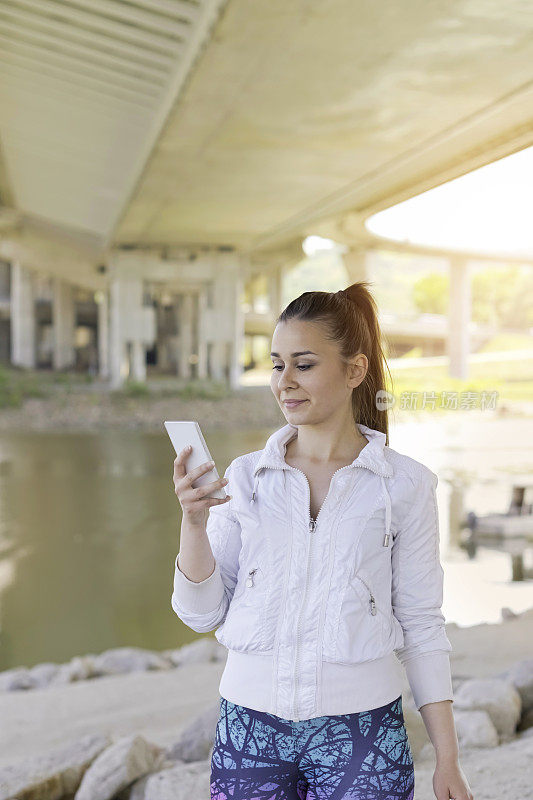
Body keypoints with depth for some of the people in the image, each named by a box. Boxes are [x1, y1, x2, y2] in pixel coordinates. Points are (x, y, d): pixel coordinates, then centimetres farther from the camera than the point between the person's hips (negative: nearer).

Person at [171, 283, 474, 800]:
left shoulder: (406, 484, -2)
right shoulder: (244, 477, 3)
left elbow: (421, 626, 1)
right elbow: (203, 614, 3)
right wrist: (193, 522, -13)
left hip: (360, 729, -2)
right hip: (251, 723, 2)